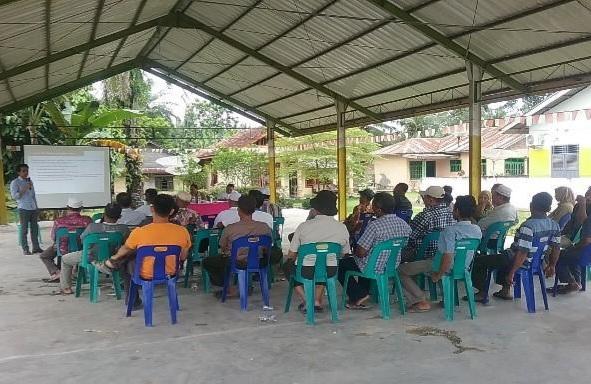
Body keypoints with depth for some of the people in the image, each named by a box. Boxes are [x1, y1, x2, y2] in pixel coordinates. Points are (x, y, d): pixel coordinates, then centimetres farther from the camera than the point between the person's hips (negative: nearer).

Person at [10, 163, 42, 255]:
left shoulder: (30, 181, 18)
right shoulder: (15, 183, 0)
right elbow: (14, 196, -10)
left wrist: (37, 208, 18)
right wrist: (25, 189, -16)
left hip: (33, 208, 6)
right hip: (24, 209, -6)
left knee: (35, 228, 7)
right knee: (24, 229, -2)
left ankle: (36, 247, 13)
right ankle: (25, 249, 3)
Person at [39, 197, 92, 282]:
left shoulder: (58, 221, -19)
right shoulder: (87, 220, -19)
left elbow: (53, 238, -4)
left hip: (63, 251, -2)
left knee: (44, 256, 26)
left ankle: (55, 272, 5)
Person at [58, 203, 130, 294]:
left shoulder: (92, 226, -26)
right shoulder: (124, 229, -21)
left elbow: (82, 238, -6)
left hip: (91, 258, -2)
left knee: (64, 259, 26)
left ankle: (66, 288, 31)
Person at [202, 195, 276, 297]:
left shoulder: (229, 229, -19)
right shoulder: (265, 227, -13)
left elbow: (222, 248, -2)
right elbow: (267, 249, 5)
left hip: (236, 264, -2)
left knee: (206, 262, 21)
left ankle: (230, 289, 13)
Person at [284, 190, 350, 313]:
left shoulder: (304, 226, -14)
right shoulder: (342, 228, -6)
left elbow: (291, 255, -5)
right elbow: (344, 254, 7)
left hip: (305, 272, -3)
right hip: (330, 273, 3)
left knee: (287, 265, 31)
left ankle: (306, 300, 16)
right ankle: (317, 301, 26)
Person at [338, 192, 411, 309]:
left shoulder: (375, 225, -26)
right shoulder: (404, 224, -5)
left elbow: (361, 253, -25)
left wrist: (355, 252, 0)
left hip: (375, 268, -7)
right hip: (393, 267, 7)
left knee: (341, 264, 14)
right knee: (365, 260, 36)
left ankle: (359, 295, 9)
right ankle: (363, 294, 36)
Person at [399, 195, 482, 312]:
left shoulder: (450, 230, -27)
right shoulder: (477, 230, -6)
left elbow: (448, 257, -31)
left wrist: (438, 276, -16)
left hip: (447, 269, -8)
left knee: (401, 269, 2)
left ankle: (420, 301, -3)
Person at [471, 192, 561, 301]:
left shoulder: (528, 226, -29)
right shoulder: (554, 225, -5)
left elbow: (522, 253, -31)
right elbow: (556, 248, 3)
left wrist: (512, 273, -22)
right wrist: (551, 266, 18)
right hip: (536, 262, 8)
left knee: (479, 261, 3)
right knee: (504, 255, 37)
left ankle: (482, 293, 10)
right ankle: (505, 291, 35)